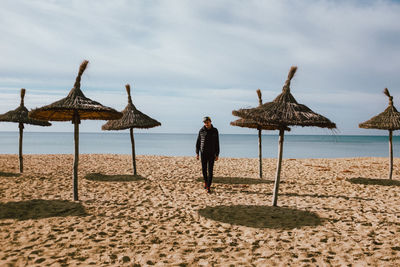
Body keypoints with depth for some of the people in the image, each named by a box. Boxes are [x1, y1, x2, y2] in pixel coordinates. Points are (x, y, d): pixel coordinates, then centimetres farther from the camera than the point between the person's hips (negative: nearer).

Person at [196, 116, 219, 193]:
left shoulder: (215, 131, -4)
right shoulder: (201, 131, -2)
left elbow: (217, 143, -2)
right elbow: (198, 142, 4)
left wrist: (217, 155, -5)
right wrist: (197, 153, 0)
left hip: (212, 154, -1)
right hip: (203, 153, 1)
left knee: (210, 170, -6)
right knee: (204, 169, 10)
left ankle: (208, 187, -4)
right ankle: (206, 182, 35)